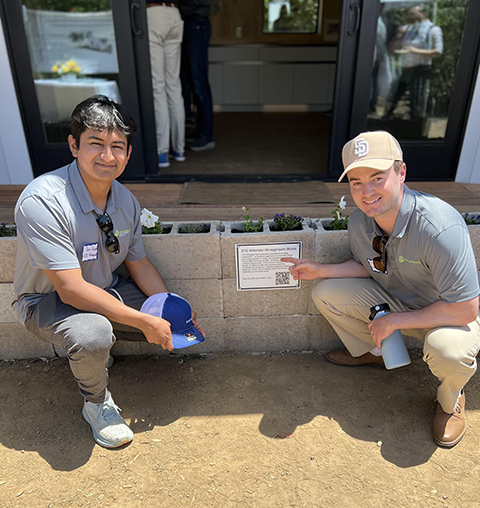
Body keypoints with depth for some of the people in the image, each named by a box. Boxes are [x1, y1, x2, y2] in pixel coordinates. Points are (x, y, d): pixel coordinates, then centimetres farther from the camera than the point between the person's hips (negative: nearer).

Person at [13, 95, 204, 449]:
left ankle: (97, 342, 18)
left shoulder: (126, 201, -7)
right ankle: (96, 403, -2)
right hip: (48, 300, -6)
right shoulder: (42, 202, -29)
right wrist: (144, 321, -29)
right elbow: (72, 290, -31)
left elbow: (139, 263, 3)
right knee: (93, 336, -37)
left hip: (106, 291, 7)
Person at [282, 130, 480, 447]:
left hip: (449, 313, -5)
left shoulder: (441, 228, -36)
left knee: (447, 349, -38)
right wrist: (320, 270, -6)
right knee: (325, 293, -5)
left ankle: (450, 400, 2)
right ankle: (372, 352, 22)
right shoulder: (359, 221, -14)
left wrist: (395, 321, -24)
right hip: (394, 300, 6)